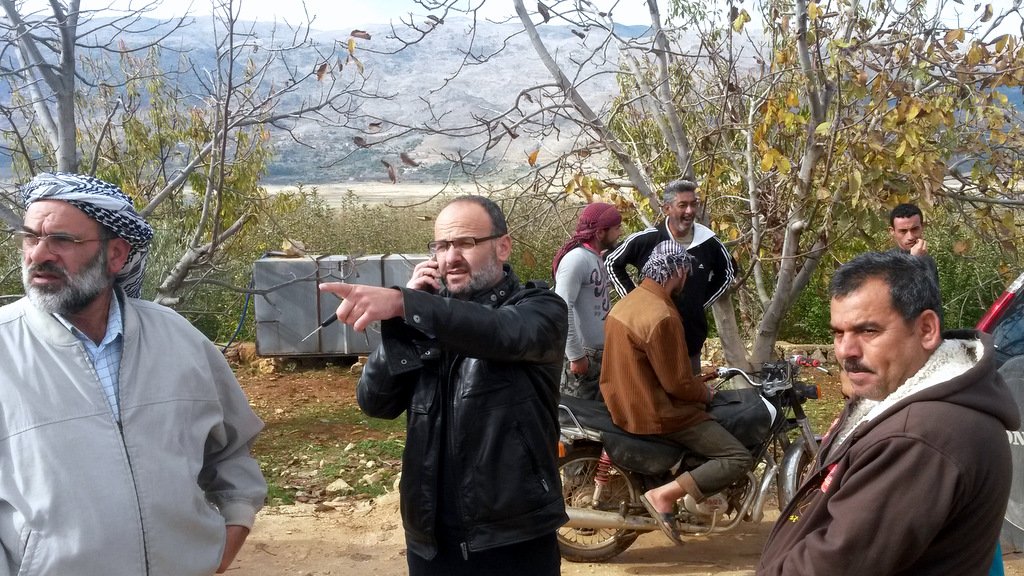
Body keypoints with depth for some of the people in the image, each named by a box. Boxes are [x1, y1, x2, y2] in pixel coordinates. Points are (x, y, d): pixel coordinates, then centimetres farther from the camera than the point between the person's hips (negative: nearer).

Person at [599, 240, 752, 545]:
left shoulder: (628, 301, 6)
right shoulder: (662, 316, -24)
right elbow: (677, 384, -21)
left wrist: (697, 380, 17)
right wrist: (706, 392, -1)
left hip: (625, 403, 10)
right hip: (657, 415, -10)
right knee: (739, 458, -9)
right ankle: (662, 495, -15)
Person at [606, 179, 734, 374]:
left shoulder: (709, 243, -4)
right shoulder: (645, 240, -11)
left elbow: (727, 273, 16)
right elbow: (613, 264, 5)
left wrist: (704, 302, 8)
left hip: (692, 338, 3)